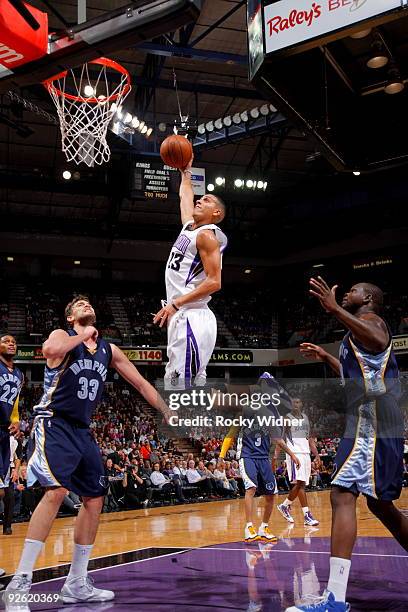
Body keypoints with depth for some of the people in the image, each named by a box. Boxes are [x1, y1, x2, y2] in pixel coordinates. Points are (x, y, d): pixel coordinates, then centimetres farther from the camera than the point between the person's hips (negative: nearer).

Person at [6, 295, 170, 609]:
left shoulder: (109, 350, 12)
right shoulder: (62, 336, -5)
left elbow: (142, 384, 15)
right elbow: (51, 349, -32)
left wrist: (169, 415, 10)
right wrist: (82, 335, -16)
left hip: (82, 430, 7)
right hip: (54, 423, -7)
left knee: (94, 500, 7)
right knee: (57, 491, -25)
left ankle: (76, 584, 20)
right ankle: (20, 581, -17)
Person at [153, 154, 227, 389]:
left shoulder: (207, 235, -7)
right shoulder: (189, 226, 18)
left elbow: (214, 282, -16)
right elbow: (185, 195, 40)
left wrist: (175, 304, -20)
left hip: (191, 317, -9)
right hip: (183, 317, 9)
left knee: (180, 386, -15)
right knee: (192, 384, 9)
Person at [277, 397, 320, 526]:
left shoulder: (305, 417, 16)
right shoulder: (287, 418, -4)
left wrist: (316, 455, 13)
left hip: (306, 453, 7)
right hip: (294, 453, -7)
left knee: (301, 484, 9)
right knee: (300, 483, -14)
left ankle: (285, 506, 27)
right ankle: (307, 515, -14)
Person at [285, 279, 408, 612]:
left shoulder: (369, 319, -4)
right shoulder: (361, 328, 25)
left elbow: (379, 341, -31)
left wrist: (334, 308, -32)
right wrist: (326, 357, 36)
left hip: (371, 424, -11)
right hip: (372, 425, 11)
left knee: (342, 495, -17)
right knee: (379, 504, 19)